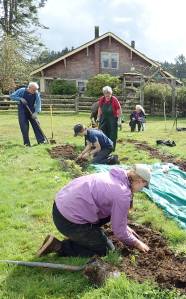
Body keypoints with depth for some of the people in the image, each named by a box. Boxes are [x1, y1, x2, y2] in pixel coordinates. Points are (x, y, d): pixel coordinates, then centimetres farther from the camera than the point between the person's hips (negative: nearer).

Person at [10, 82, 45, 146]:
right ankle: (26, 143, 2)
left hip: (31, 111, 2)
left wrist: (36, 112, -24)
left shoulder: (36, 94, -9)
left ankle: (41, 140, 2)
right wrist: (20, 99, -21)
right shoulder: (21, 91, -13)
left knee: (36, 125, -2)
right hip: (22, 111, -2)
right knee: (24, 127, -5)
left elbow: (38, 103, -11)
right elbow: (12, 96, -8)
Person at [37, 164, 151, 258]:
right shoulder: (123, 194, -17)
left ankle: (78, 236, 18)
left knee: (111, 213, 19)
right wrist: (136, 243, 10)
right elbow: (119, 230, -7)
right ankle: (59, 246, 0)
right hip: (69, 222, -9)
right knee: (107, 250, 6)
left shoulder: (114, 176, 9)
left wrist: (125, 227, 28)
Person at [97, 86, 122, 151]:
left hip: (113, 119, -4)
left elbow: (119, 110, -10)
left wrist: (119, 120, -13)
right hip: (104, 118, 4)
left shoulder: (114, 100, -15)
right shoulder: (101, 99, -3)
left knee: (112, 135, 1)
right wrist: (98, 117, 11)